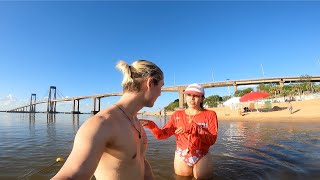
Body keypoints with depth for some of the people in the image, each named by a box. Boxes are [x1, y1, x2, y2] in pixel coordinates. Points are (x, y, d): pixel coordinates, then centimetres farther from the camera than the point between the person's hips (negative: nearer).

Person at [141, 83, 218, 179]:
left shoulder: (210, 115, -7)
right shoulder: (177, 115, -1)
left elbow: (212, 140, -17)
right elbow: (162, 134, -8)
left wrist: (193, 128, -30)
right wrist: (151, 125, -27)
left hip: (202, 159, -2)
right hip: (181, 158, 2)